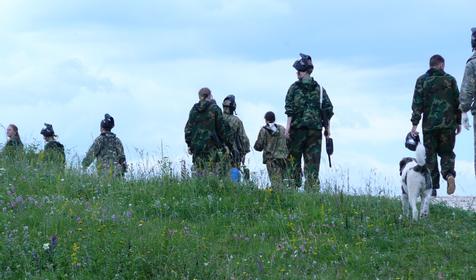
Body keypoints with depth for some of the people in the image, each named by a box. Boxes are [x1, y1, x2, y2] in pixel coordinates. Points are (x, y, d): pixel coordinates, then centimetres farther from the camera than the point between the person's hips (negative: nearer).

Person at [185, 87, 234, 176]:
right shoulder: (214, 109, -4)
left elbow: (188, 129, 11)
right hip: (212, 146, -4)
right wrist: (228, 143, 3)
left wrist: (190, 145, 17)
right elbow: (222, 129, -4)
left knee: (200, 174, 6)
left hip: (197, 147, 4)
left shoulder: (194, 110, 9)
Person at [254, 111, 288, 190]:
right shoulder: (282, 129, 8)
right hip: (283, 158, 4)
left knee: (275, 181, -10)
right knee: (281, 180, 9)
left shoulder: (264, 130, -3)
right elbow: (288, 142, 12)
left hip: (271, 159, -4)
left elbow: (258, 146, -2)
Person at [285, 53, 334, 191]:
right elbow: (328, 109, 7)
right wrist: (327, 128, 12)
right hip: (316, 128, 3)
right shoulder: (319, 88, 10)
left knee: (294, 159, 8)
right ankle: (313, 189, -6)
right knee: (313, 162, 2)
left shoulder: (295, 87, 0)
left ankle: (294, 187, 2)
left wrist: (288, 126, -10)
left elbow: (290, 109, -9)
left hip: (298, 128, -3)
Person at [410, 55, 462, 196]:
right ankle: (449, 174, -18)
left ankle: (433, 187, 3)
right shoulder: (450, 80, 5)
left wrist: (414, 123, -3)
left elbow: (417, 103, -3)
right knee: (446, 152, 11)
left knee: (430, 155, 7)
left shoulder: (422, 80, 2)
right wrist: (458, 122, 15)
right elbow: (458, 102, 7)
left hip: (429, 125, 0)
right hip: (448, 124, 0)